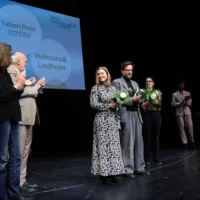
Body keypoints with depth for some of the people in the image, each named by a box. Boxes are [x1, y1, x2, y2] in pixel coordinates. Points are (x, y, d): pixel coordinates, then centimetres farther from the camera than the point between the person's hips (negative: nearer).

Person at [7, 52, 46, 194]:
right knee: (19, 151, -7)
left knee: (24, 151, 12)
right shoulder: (10, 72, -7)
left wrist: (38, 87, 9)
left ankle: (22, 181, 19)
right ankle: (18, 184, -2)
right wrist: (35, 88, -10)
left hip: (27, 118, 10)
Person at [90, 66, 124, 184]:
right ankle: (104, 173, 1)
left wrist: (118, 104, -4)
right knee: (103, 146, -4)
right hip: (102, 120, -4)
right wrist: (108, 105, -13)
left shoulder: (113, 88, 13)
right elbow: (93, 104, -9)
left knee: (114, 145, 4)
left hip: (113, 120, 5)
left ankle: (115, 172, 9)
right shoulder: (95, 88, 0)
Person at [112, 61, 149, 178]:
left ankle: (139, 168, 15)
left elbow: (138, 97, 19)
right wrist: (132, 99, -15)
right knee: (127, 144, -3)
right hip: (125, 115, -6)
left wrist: (139, 99, -5)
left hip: (137, 114, 7)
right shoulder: (117, 82, 0)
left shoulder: (135, 84, 21)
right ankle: (128, 170, 4)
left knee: (139, 142, 7)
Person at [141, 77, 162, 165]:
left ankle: (156, 157, 15)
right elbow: (142, 105, -5)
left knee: (156, 137, 6)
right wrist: (149, 100, -16)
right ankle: (147, 158, 8)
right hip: (146, 115, -2)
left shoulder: (158, 92, 9)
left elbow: (160, 105, 0)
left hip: (156, 115, 2)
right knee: (147, 137, 0)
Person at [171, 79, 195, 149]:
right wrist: (180, 103, -14)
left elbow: (190, 103, 9)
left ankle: (192, 142, 11)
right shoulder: (174, 94, 8)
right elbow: (173, 104, -1)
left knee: (190, 127, -2)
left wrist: (186, 103, -12)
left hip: (187, 112, 2)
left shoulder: (188, 93, 15)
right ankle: (184, 143, 1)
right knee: (181, 128, -3)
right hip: (179, 113, -1)